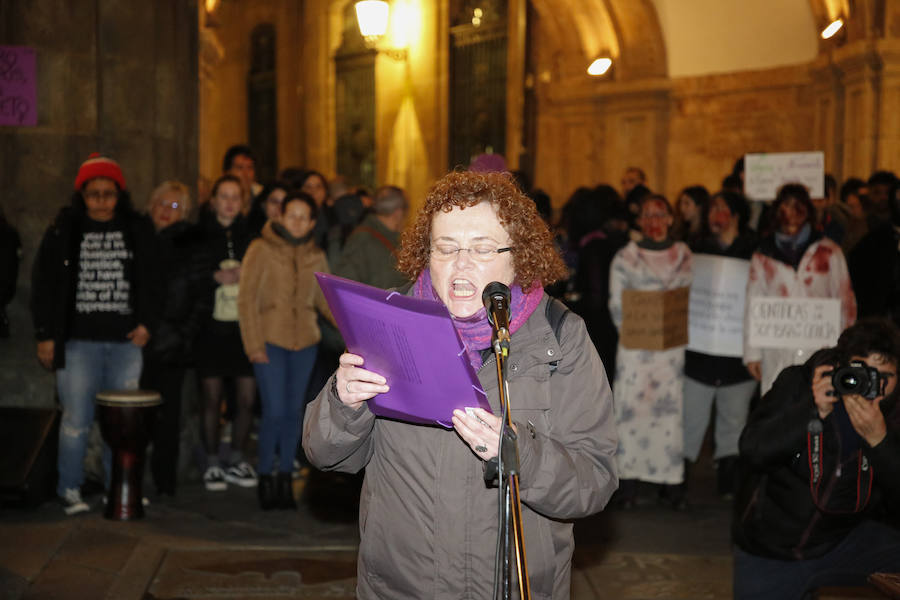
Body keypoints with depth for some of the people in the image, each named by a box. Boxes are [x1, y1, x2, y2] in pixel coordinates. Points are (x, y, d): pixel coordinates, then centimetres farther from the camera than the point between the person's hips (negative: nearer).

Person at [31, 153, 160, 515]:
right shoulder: (63, 231, 4)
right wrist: (45, 335, 0)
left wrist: (147, 323, 1)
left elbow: (150, 281, 13)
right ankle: (70, 491, 12)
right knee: (77, 420, -1)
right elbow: (44, 285, 5)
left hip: (125, 341, 1)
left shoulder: (138, 230, 8)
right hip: (78, 341, -1)